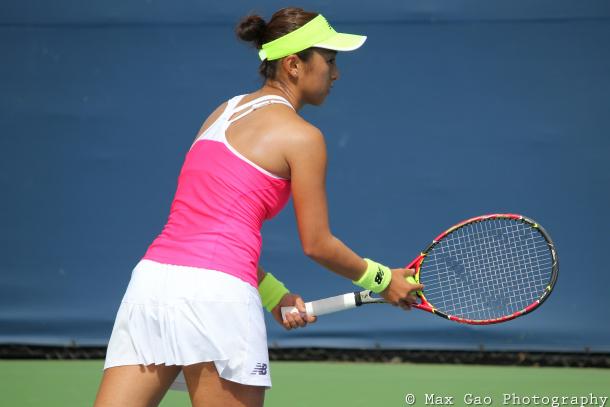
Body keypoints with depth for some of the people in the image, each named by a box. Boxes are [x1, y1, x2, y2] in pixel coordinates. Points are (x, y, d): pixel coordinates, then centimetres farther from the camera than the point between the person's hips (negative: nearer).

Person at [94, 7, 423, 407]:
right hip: (216, 294, -6)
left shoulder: (224, 112, 21)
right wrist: (382, 279, 20)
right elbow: (317, 244, 4)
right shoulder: (302, 137, 0)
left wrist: (273, 293, 20)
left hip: (151, 276, 6)